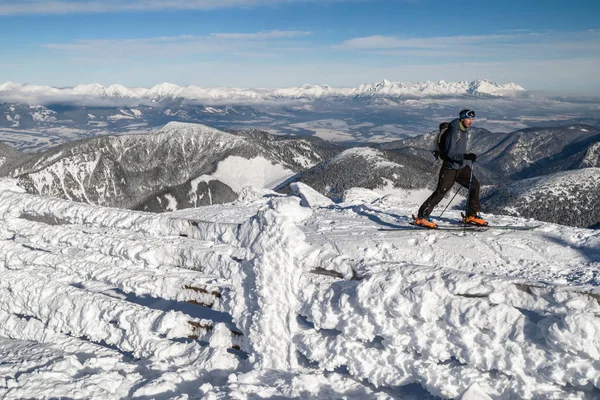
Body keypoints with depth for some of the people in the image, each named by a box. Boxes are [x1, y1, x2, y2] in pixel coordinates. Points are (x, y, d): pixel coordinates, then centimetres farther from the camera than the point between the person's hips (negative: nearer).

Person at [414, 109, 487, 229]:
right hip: (450, 167, -8)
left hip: (462, 166, 8)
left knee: (474, 185, 0)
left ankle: (472, 215, 11)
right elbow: (450, 152, -24)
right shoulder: (454, 131, -19)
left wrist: (469, 159, 21)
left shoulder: (464, 130, 9)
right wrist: (466, 156, -33)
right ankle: (421, 217, 3)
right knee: (440, 192, -6)